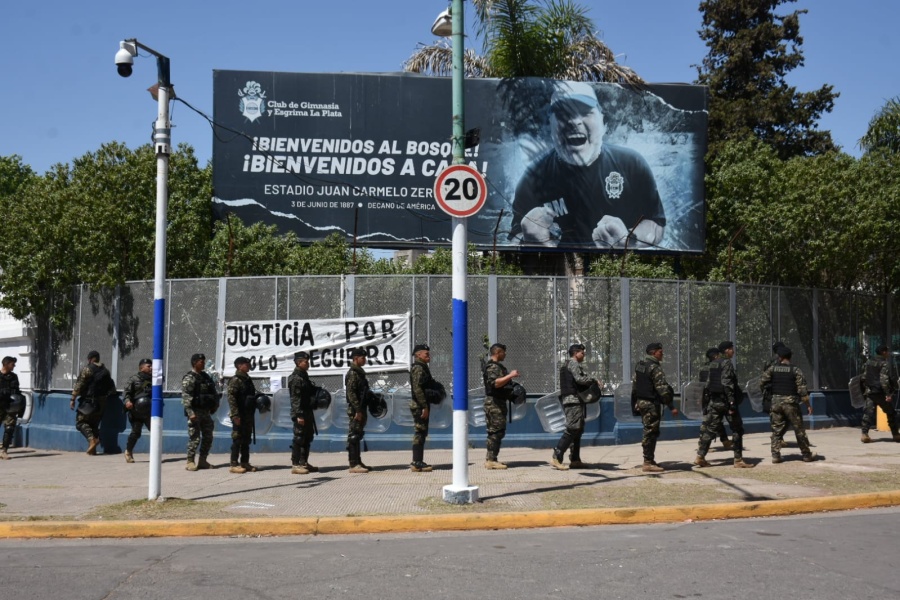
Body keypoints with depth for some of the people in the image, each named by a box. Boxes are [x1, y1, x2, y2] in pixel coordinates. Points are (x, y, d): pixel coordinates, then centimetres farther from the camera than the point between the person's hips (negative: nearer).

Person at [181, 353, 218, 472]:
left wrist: (214, 406, 11)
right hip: (195, 412, -8)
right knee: (194, 438, -6)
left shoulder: (205, 376, 14)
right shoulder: (189, 378, -9)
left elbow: (213, 393, 21)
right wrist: (190, 413, -23)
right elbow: (185, 397, -17)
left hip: (206, 412, 8)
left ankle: (202, 461, 18)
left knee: (208, 437, 9)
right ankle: (190, 462, 3)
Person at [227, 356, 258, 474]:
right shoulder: (235, 380, -11)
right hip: (240, 416, -8)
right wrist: (235, 415, -24)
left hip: (248, 415, 8)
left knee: (246, 440, 11)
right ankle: (234, 465, -2)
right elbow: (231, 398, -19)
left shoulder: (248, 380, 15)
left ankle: (245, 463, 18)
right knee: (237, 440, -5)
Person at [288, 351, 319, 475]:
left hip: (307, 412, 10)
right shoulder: (295, 378, -13)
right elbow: (295, 398, -19)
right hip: (300, 414, -10)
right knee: (299, 438, -7)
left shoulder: (304, 376, 16)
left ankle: (304, 463, 22)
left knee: (308, 438, 14)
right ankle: (295, 465, -4)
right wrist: (299, 415, -24)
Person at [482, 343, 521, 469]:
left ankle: (491, 459, 16)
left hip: (499, 402, 11)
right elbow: (495, 383, -29)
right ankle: (491, 460, -10)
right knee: (496, 431, -11)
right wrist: (510, 375, -26)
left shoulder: (497, 366, 20)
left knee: (497, 431, 12)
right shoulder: (492, 367, -14)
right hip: (494, 402, -11)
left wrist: (510, 376, 21)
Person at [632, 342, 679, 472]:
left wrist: (636, 401, 24)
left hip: (641, 402, 10)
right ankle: (648, 463, -5)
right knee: (651, 433, -6)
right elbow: (662, 388, -21)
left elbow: (634, 383, 19)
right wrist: (671, 406, -19)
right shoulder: (655, 367, -16)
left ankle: (649, 460, 21)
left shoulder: (640, 365, 13)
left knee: (649, 432, 16)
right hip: (651, 403, -10)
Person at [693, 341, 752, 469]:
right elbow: (727, 383, -19)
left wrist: (709, 399, 17)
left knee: (710, 428, 8)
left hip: (714, 401, 8)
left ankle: (700, 457, 1)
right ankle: (738, 460, 2)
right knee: (737, 430, 2)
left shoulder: (712, 364, 13)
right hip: (725, 400, -8)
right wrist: (732, 403, -20)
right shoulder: (726, 363, -11)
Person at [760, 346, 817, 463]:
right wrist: (808, 405, -2)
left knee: (777, 429, 8)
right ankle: (806, 454, 15)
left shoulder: (772, 369, 2)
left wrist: (766, 391, 18)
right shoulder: (795, 371, -4)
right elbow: (802, 390, -7)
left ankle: (775, 455, 1)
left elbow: (762, 382, -1)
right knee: (799, 429, 8)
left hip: (776, 402, 2)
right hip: (791, 403, -2)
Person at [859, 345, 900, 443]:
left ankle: (864, 433, -13)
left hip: (870, 392, 5)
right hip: (881, 393, -5)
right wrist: (888, 393, -20)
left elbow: (863, 377, 14)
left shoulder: (868, 362, 10)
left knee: (868, 413, 1)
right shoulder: (884, 363, -10)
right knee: (891, 413, 10)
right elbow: (884, 379, -19)